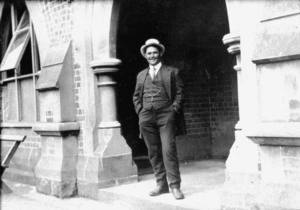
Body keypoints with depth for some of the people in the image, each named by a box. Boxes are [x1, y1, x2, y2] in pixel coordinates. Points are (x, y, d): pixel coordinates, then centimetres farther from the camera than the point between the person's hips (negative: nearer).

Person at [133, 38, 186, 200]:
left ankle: (175, 186, -7)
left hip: (166, 115, -4)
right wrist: (140, 111, 8)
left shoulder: (172, 72, 9)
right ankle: (161, 184, 12)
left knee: (169, 150, -12)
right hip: (146, 117, 4)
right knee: (153, 153, 4)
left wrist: (174, 108, -6)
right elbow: (136, 96, 22)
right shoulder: (141, 75, 19)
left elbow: (180, 92, 5)